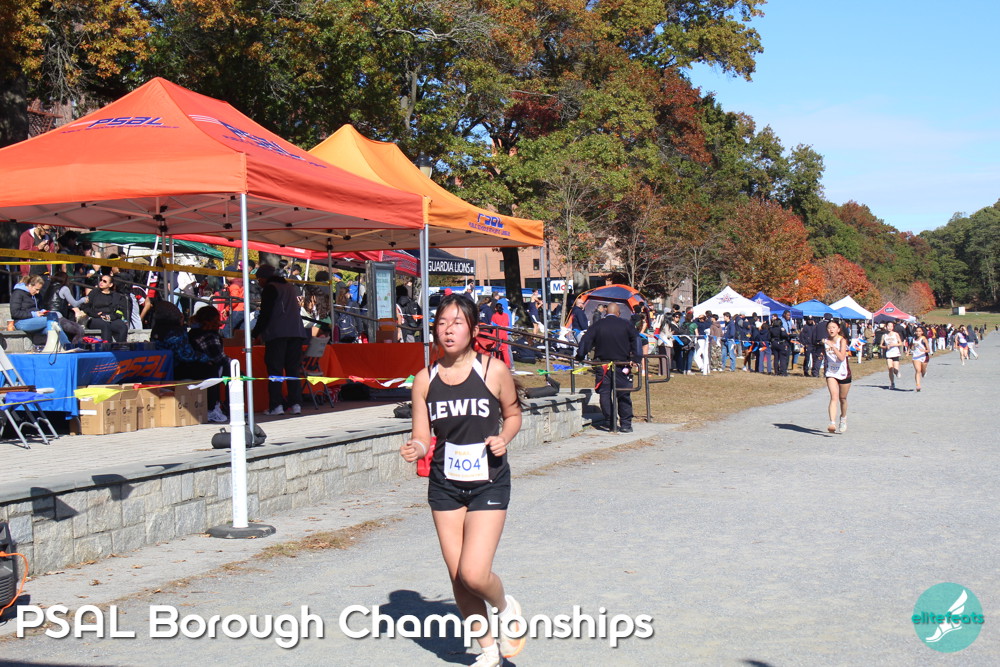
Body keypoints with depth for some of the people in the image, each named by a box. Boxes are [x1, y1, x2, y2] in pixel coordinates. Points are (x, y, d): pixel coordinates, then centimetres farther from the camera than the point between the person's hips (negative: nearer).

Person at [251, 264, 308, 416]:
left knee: (274, 369, -3)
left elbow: (265, 314, -8)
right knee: (294, 369, 6)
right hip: (297, 332, 6)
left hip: (277, 333, -6)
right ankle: (296, 404, 1)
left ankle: (276, 405, -8)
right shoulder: (290, 287, 22)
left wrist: (255, 334, -2)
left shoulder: (270, 288, -1)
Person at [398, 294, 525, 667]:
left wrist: (504, 438, -12)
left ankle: (506, 608, 22)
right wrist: (416, 449, -20)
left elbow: (513, 414, 8)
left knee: (474, 574, -13)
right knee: (458, 577, 8)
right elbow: (422, 436, 2)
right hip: (444, 486, 3)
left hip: (489, 485, -3)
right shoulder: (425, 379, -2)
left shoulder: (494, 372, -8)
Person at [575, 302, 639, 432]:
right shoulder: (626, 324, 2)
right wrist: (634, 358, -5)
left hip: (602, 365, 1)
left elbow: (586, 341, -1)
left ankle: (610, 423, 6)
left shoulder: (597, 325, 2)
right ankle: (625, 424, 6)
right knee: (623, 394, 6)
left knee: (605, 394, 7)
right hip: (622, 365, 0)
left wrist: (579, 357, 4)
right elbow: (636, 340, -3)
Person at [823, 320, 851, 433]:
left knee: (842, 398, 13)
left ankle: (843, 418, 41)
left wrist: (833, 347, -35)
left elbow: (842, 357, -29)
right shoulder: (825, 341, -3)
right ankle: (832, 424, -28)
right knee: (834, 397, -17)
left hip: (844, 373, -1)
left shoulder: (842, 340, -15)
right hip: (831, 373, 1)